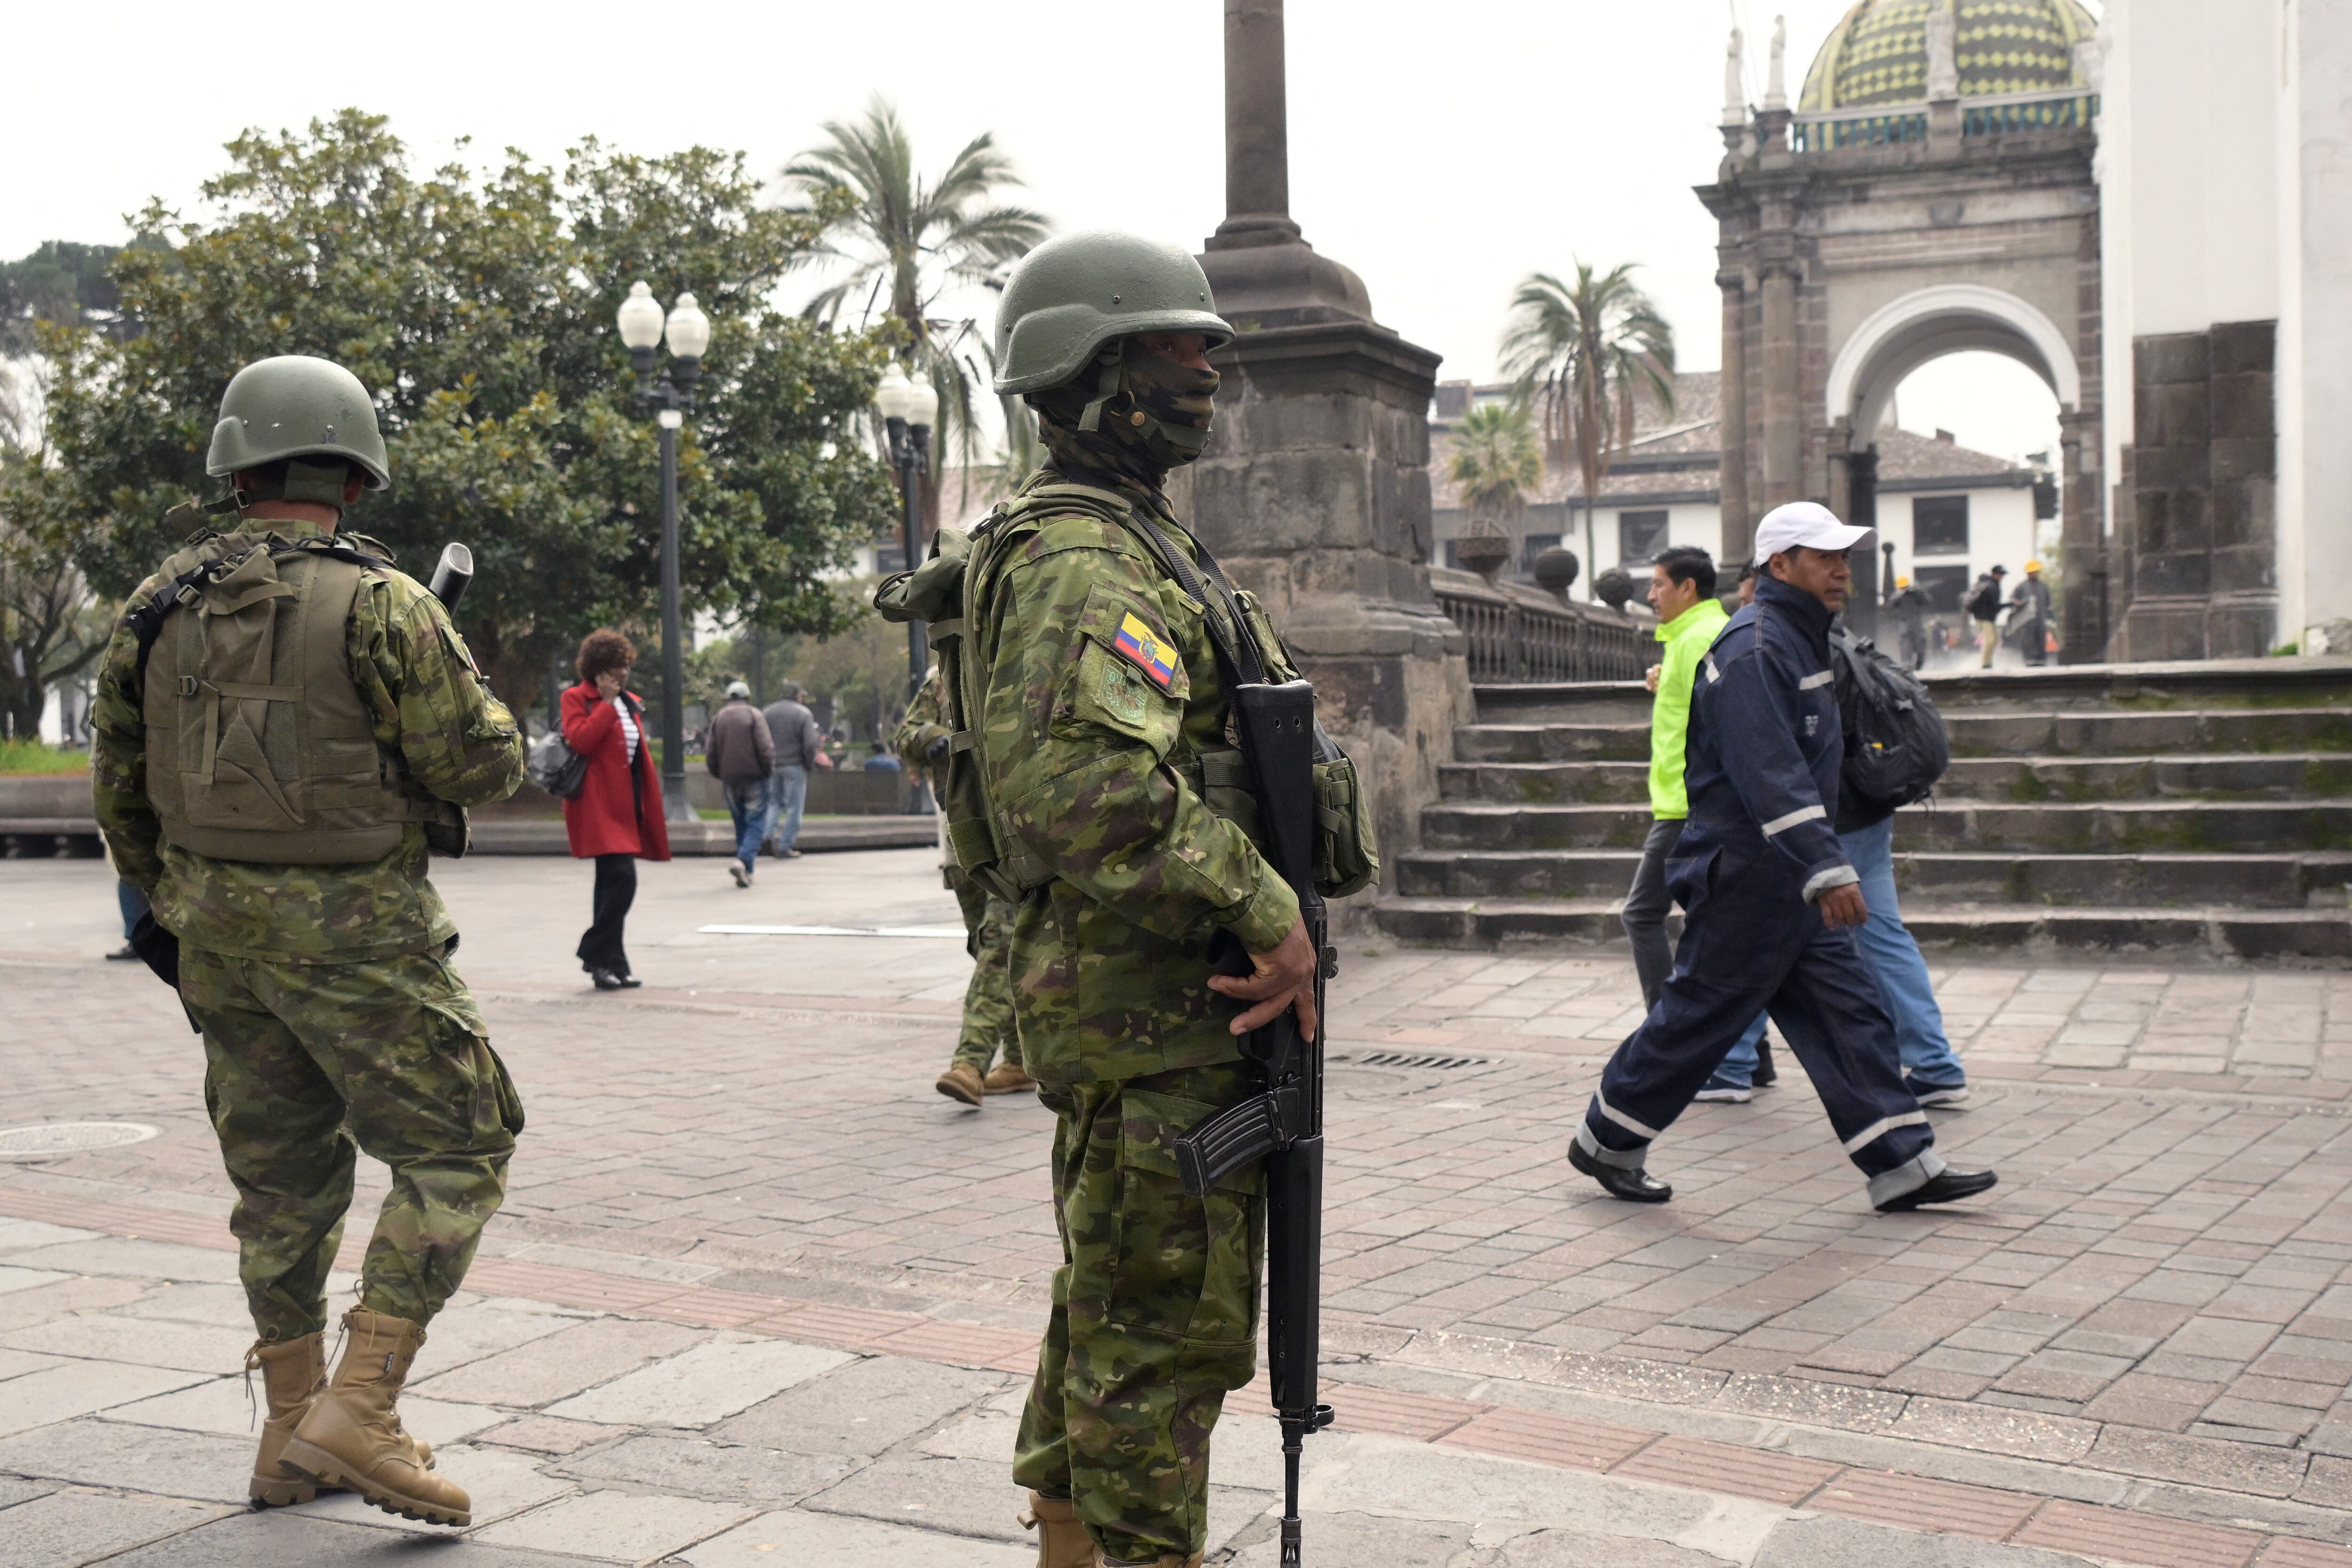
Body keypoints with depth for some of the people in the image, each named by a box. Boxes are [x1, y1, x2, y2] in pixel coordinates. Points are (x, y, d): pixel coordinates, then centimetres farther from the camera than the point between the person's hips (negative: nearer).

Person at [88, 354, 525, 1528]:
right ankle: (357, 1414, -6)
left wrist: (168, 902, 25)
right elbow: (480, 768, -14)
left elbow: (117, 788, 11)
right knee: (455, 1157, 3)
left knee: (283, 1176, 16)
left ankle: (294, 1436, 23)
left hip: (221, 933, 6)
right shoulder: (380, 604, -13)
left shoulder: (160, 609, 5)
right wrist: (485, 713, 9)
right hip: (355, 932, -6)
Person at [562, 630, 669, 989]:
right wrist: (607, 703, -15)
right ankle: (597, 954, -9)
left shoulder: (630, 702, 19)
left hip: (626, 802, 8)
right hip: (599, 804, -8)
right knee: (621, 878, -19)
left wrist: (650, 803, 16)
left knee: (613, 882, 11)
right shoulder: (576, 699, -2)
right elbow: (581, 741, -20)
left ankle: (607, 964, 16)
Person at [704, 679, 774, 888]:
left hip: (730, 779, 4)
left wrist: (719, 775, 20)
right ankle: (744, 861, -23)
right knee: (756, 823, -3)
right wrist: (769, 770, 0)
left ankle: (746, 867, 12)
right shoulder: (754, 715, -4)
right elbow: (766, 747, -13)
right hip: (754, 777, -4)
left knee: (741, 823, 14)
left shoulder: (718, 718, 9)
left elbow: (710, 753, 9)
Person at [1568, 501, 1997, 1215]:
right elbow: (1770, 774, -28)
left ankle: (1902, 1164, 8)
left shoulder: (1800, 640, 15)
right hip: (1746, 876, -10)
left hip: (1791, 880, 10)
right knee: (1700, 1014, 1)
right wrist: (1826, 870, -33)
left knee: (1847, 1009, 6)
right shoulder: (1754, 648, -18)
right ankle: (1606, 1143, 16)